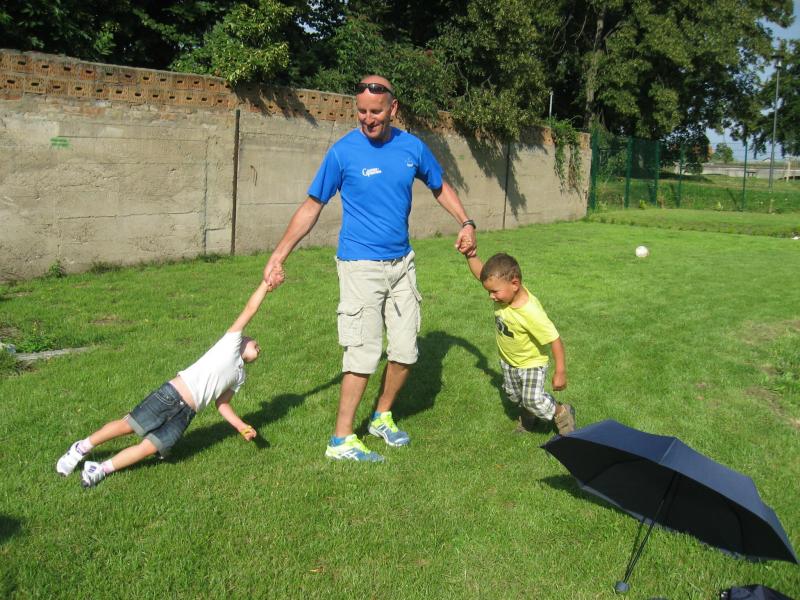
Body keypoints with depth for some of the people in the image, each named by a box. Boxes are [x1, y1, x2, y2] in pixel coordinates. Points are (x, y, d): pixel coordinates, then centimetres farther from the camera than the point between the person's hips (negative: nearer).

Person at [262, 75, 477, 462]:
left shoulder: (412, 147, 2)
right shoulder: (343, 151, -10)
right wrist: (279, 254, -12)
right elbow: (312, 207, -6)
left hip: (402, 263, 5)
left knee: (405, 350, 8)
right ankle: (340, 440, 5)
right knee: (364, 354, -7)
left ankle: (382, 416, 31)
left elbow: (440, 187, 19)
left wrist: (466, 222, 5)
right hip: (360, 266, -5)